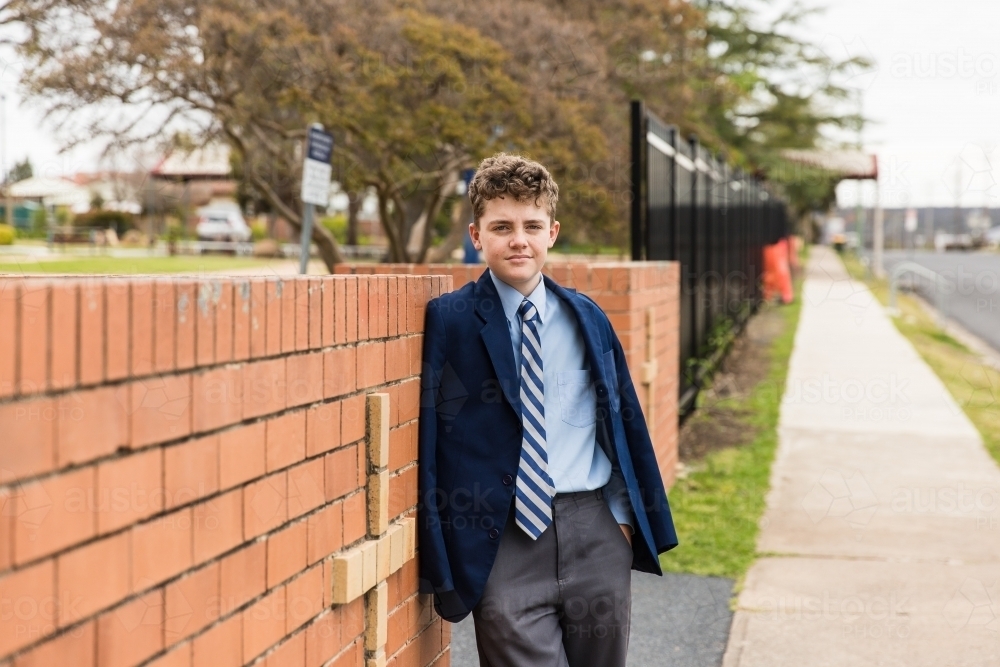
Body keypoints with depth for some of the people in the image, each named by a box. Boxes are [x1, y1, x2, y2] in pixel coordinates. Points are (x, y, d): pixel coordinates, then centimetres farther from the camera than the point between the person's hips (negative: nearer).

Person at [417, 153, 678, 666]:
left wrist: (626, 516, 9)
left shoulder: (586, 318, 8)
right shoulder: (449, 321, -3)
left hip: (595, 533, 4)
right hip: (505, 541, -3)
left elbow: (623, 420, 13)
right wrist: (440, 558, -9)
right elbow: (431, 437, -5)